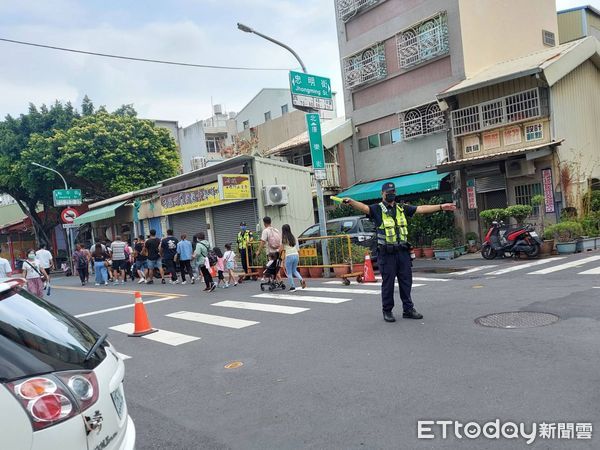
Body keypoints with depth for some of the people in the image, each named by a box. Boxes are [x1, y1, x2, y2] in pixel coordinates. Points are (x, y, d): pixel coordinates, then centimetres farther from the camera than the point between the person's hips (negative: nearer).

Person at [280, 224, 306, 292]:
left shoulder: (283, 238, -6)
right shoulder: (293, 237, 10)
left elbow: (281, 249, -4)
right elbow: (297, 248, 14)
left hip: (289, 256, -5)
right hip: (296, 255, 5)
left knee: (289, 273, 8)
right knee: (294, 270, 21)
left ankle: (292, 287, 9)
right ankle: (301, 279, -1)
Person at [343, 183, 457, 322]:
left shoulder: (402, 209, 13)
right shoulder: (377, 209, -3)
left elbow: (421, 209, 14)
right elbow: (364, 207, -21)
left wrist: (441, 207, 10)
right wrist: (350, 202, -41)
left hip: (403, 252, 5)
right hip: (386, 253, -5)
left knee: (406, 281, 10)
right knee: (388, 283, 2)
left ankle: (408, 309, 21)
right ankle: (387, 311, 15)